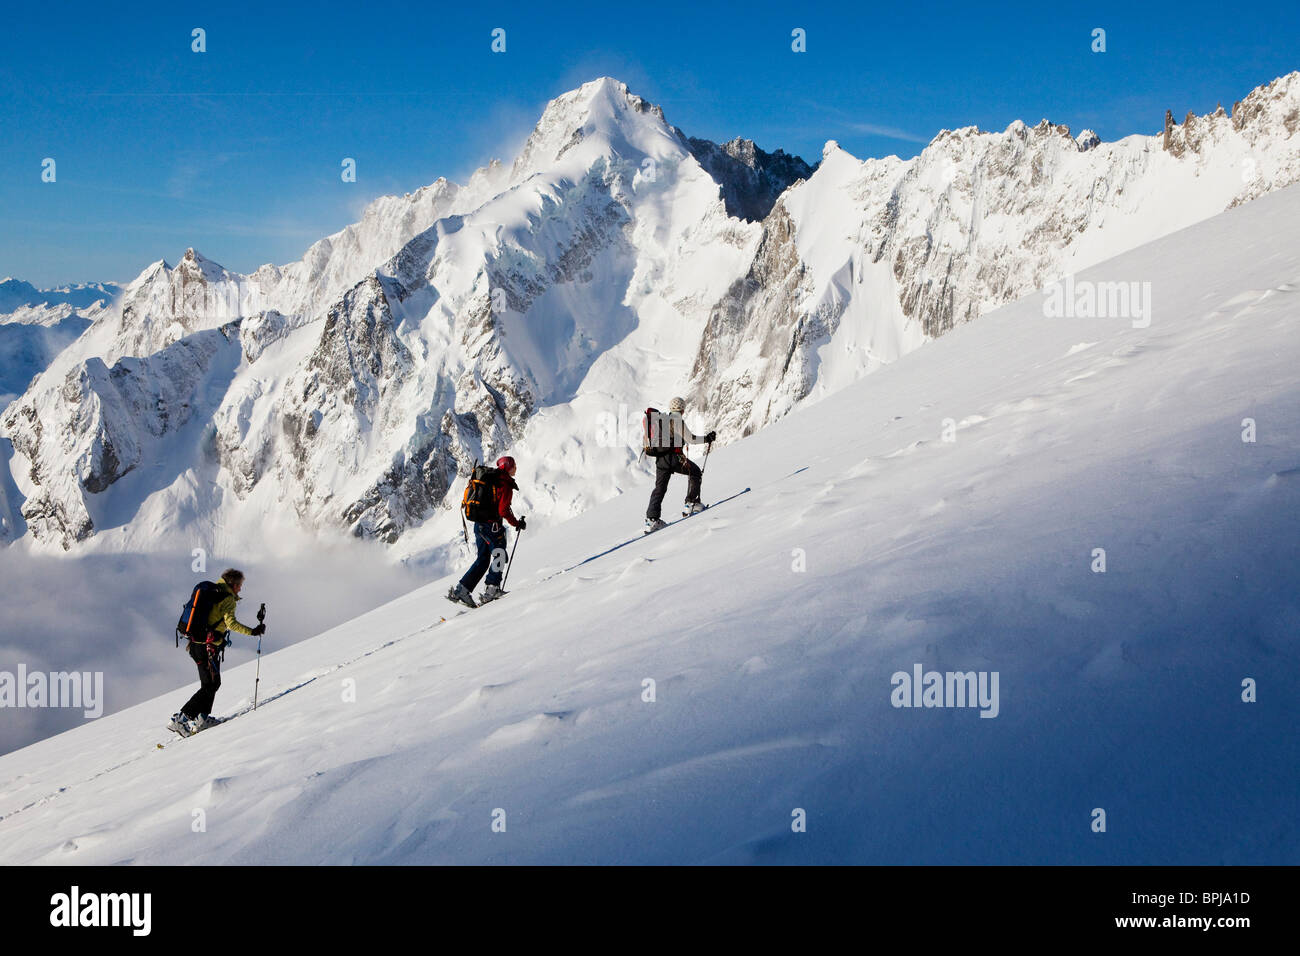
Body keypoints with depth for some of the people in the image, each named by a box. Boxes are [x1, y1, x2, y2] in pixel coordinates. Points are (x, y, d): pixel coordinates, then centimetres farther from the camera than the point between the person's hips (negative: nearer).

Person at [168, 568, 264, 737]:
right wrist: (252, 632, -26)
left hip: (196, 645, 9)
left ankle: (202, 717, 18)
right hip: (208, 648, -9)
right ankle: (179, 718, -10)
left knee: (214, 682, 18)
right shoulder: (228, 599, -10)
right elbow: (230, 623, -25)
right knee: (210, 686, -4)